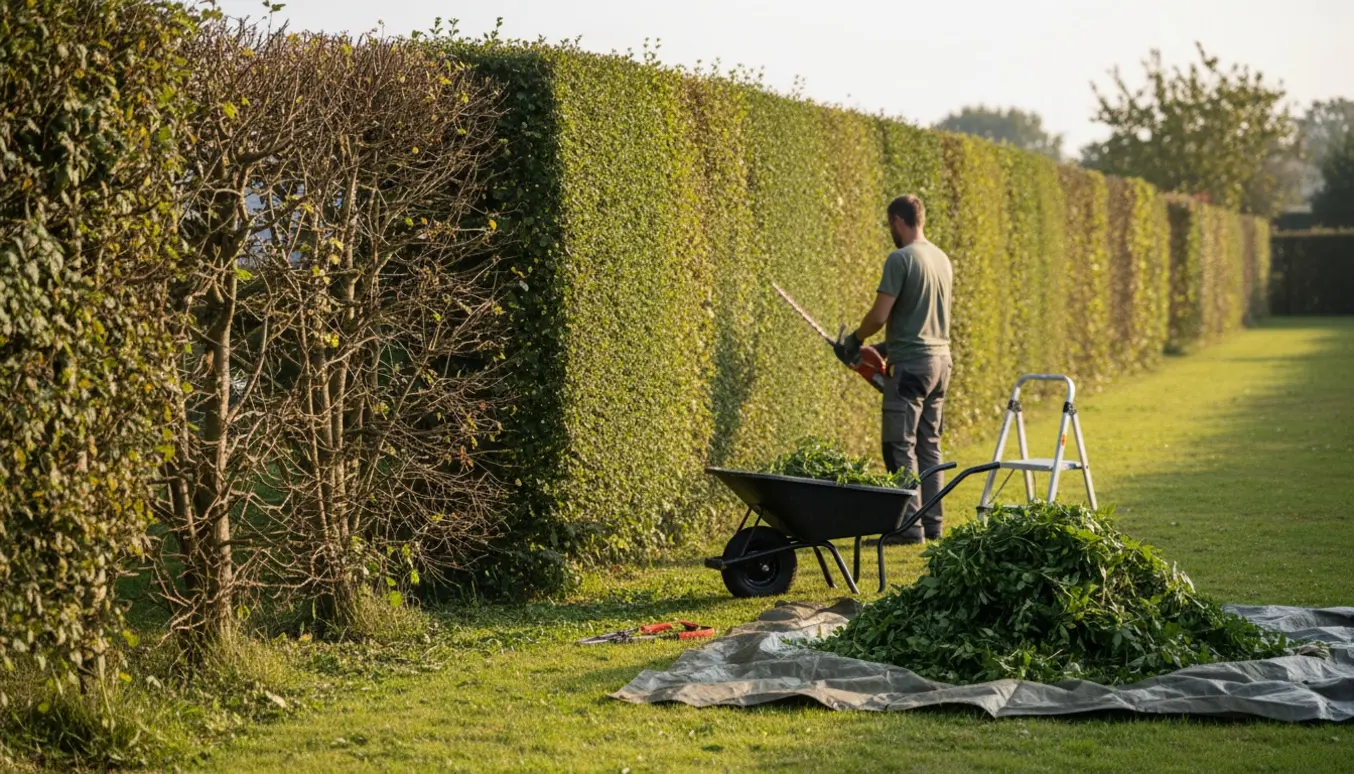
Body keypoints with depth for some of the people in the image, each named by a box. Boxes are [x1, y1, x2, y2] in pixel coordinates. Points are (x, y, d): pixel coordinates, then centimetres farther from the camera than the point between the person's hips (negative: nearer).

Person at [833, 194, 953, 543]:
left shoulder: (900, 259, -13)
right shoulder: (942, 259, 13)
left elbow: (880, 315, -16)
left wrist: (855, 340, 4)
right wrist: (887, 346, 23)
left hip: (910, 365, -8)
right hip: (940, 359, 8)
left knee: (901, 447, -5)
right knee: (929, 445, 13)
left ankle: (909, 527, -7)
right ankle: (932, 523, 14)